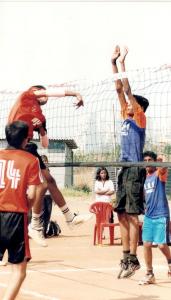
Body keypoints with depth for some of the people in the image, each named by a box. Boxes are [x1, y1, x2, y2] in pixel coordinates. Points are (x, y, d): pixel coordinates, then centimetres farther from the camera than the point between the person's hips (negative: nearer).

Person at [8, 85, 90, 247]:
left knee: (50, 181, 15)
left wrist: (41, 128, 2)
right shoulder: (27, 95, 5)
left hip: (29, 147, 9)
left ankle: (70, 217, 27)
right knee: (43, 184, -10)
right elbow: (53, 91, -4)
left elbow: (45, 144, 18)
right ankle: (35, 227, 0)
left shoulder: (40, 117, 22)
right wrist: (76, 94, 2)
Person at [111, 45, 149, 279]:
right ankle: (126, 257, 10)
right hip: (125, 170, 8)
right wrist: (114, 62, 13)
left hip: (135, 171, -8)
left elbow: (128, 90, -11)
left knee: (132, 215, -8)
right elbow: (119, 90, 14)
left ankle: (133, 259, -7)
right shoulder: (126, 118, 14)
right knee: (122, 214, 7)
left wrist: (123, 63, -11)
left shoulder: (140, 119, -5)